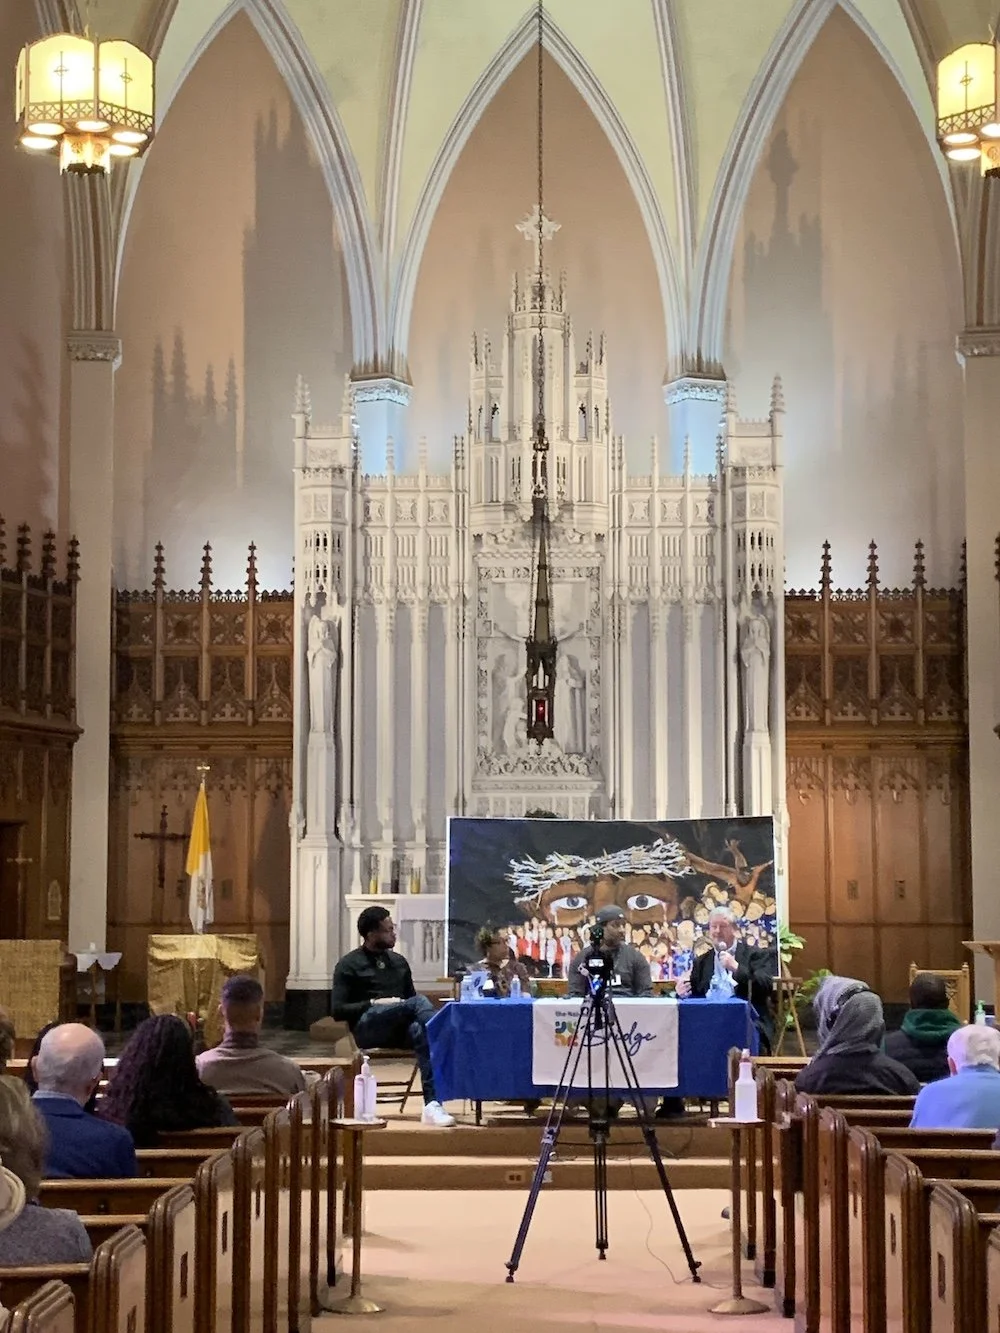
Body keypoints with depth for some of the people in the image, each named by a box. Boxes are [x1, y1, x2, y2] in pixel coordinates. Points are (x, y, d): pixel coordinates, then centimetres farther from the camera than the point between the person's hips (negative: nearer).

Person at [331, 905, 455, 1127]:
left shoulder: (399, 962, 24)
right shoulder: (349, 965, 8)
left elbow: (410, 997, 27)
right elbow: (337, 1010, 0)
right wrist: (373, 1003, -12)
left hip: (399, 1029, 4)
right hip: (366, 1027, -4)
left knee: (421, 1031, -36)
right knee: (419, 1001, -31)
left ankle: (432, 1105, -47)